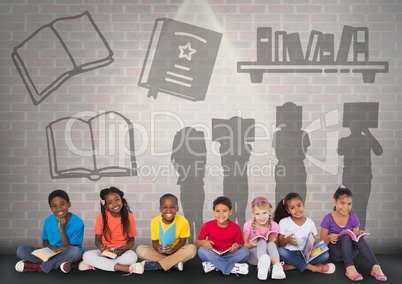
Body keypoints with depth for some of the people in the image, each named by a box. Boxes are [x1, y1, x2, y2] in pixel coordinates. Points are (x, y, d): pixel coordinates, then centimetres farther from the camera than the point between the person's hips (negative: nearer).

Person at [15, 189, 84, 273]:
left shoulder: (77, 223, -17)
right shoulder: (48, 220, -4)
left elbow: (68, 248, -15)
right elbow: (45, 242, 8)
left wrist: (62, 229, -27)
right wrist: (53, 248, -15)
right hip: (51, 253, 4)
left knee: (75, 251, -39)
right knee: (21, 250, -14)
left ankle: (38, 266, -23)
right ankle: (59, 262, -22)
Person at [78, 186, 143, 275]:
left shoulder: (129, 217, -5)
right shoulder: (102, 217, -4)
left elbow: (131, 240, 1)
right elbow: (97, 240, 1)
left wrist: (125, 248, -22)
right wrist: (102, 248, -23)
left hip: (122, 252, -1)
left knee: (132, 256, -35)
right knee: (87, 255, -29)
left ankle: (93, 265, -22)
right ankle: (126, 268, -32)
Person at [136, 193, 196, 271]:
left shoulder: (183, 221, -15)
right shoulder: (155, 221, -11)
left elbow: (182, 241, -9)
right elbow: (154, 241, -4)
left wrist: (172, 250, -29)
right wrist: (157, 248, -28)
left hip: (176, 251, -1)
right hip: (161, 253, 1)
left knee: (192, 248, -31)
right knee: (140, 249, -21)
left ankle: (156, 264, -25)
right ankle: (175, 263, -25)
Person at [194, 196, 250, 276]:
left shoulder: (236, 227, -5)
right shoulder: (207, 225, -6)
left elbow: (241, 245, 2)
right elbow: (196, 243, -2)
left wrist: (237, 246, -23)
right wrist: (203, 242, -25)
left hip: (229, 255, 1)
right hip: (213, 255, 0)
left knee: (246, 251, -24)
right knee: (202, 250, -30)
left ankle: (214, 265, -28)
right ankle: (232, 267, -33)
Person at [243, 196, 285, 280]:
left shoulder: (274, 226, -10)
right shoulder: (248, 225, -14)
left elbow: (275, 245, 5)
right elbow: (244, 244, -3)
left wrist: (273, 241, -18)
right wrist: (251, 244, -25)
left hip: (269, 255, 1)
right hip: (253, 255, -1)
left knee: (271, 244, -29)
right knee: (262, 241, -30)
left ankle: (277, 267, -51)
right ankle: (262, 265, -59)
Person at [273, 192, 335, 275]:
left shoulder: (310, 223, 6)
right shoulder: (283, 222, -1)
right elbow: (279, 244, 0)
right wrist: (287, 240, -20)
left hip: (305, 254, 3)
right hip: (290, 254, -2)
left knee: (325, 255, -23)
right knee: (280, 251, -36)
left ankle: (289, 266, -27)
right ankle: (312, 267, -26)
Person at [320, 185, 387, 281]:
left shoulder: (353, 218, -2)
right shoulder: (328, 219, -11)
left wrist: (359, 234, -15)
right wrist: (329, 238, -28)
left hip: (350, 251, 3)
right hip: (334, 252, -3)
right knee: (346, 236, -32)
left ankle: (375, 267, -40)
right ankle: (349, 268, -46)